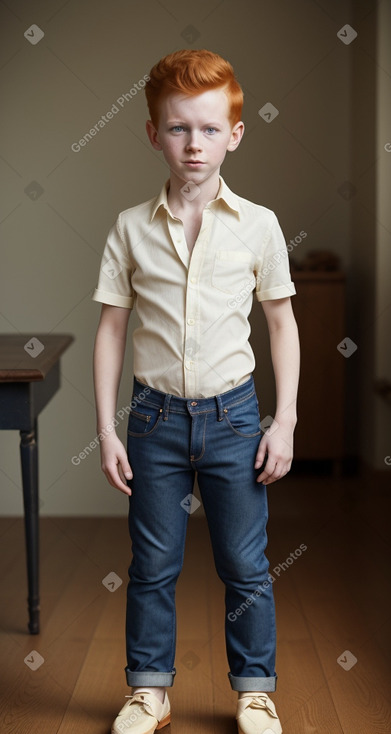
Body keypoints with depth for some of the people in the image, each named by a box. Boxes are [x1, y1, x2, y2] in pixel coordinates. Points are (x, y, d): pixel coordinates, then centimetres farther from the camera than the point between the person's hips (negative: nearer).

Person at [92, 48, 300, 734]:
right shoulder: (131, 228, -2)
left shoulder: (258, 225, -3)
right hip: (156, 415, 1)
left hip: (232, 413, 0)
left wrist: (284, 421, -2)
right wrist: (106, 429, -1)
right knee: (152, 565, 11)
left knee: (245, 565, 9)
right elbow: (111, 329, 2)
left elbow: (282, 324, 3)